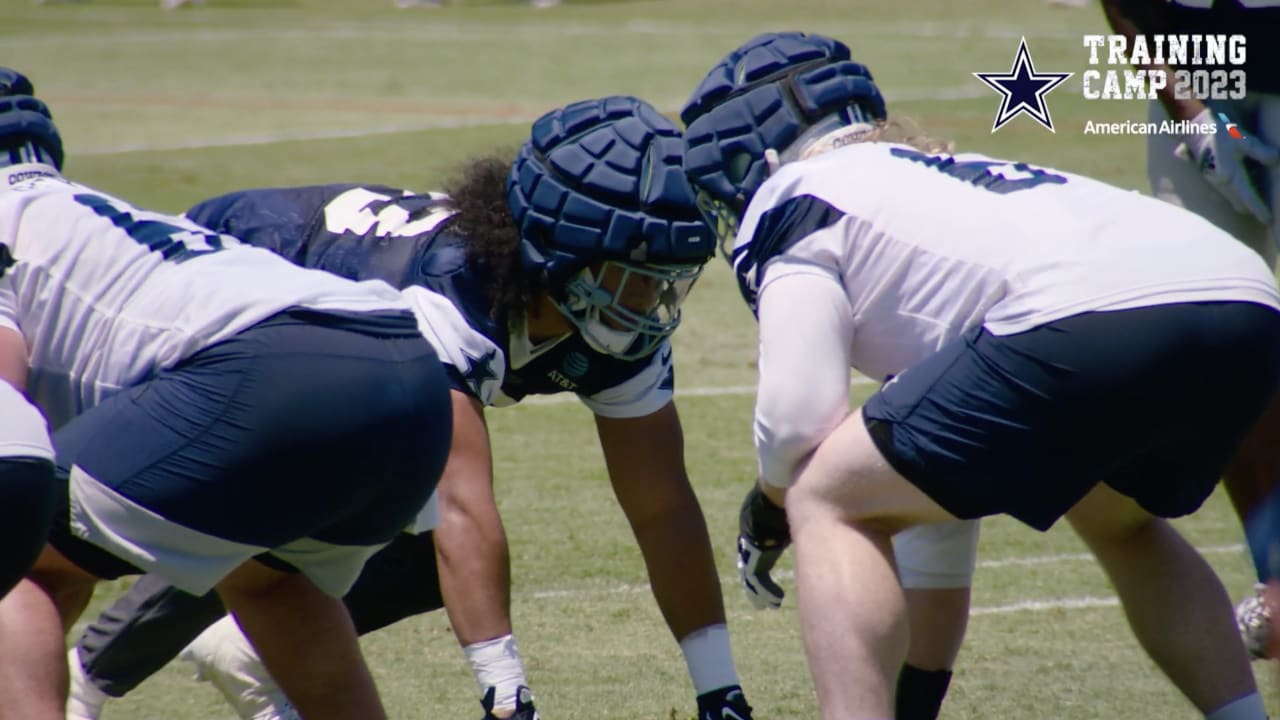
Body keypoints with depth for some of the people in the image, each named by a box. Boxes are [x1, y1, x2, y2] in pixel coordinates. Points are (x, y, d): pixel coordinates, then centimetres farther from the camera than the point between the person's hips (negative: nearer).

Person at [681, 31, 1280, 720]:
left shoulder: (790, 202, 15)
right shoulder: (939, 175, 38)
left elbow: (798, 417, 3)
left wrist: (772, 507, 28)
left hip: (1094, 321, -8)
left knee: (829, 504, 7)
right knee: (1119, 520, 38)